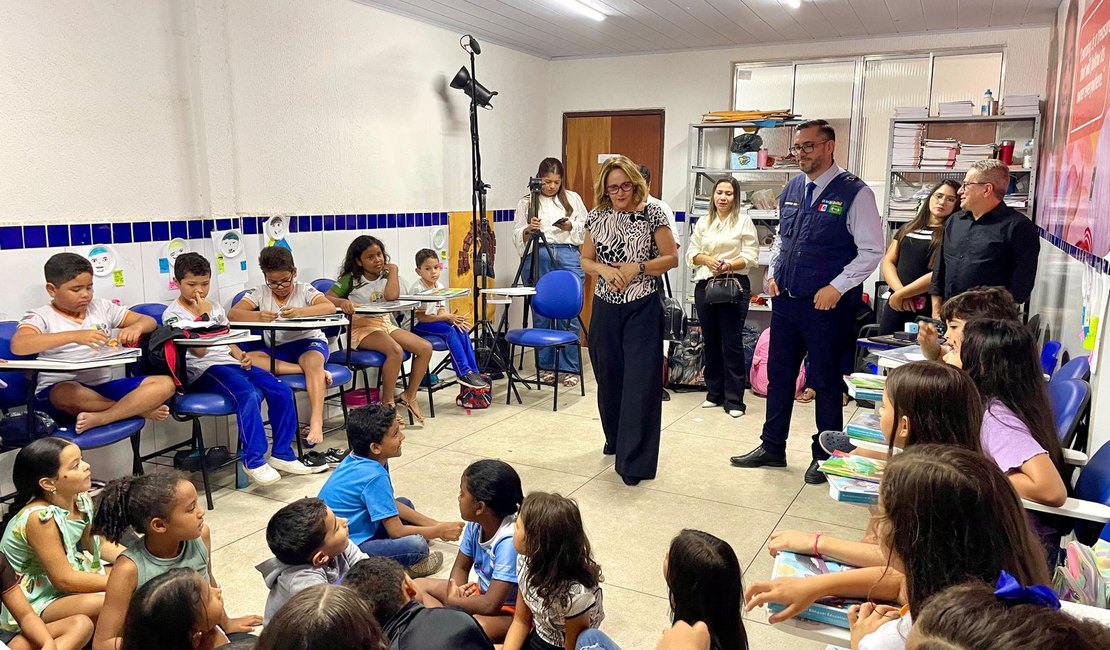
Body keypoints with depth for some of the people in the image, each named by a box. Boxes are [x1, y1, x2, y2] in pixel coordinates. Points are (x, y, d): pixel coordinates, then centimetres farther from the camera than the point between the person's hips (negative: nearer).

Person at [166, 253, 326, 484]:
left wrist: (240, 355, 2)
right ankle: (254, 460, -26)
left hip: (230, 362, 7)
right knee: (249, 394, -35)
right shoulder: (172, 314, -1)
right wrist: (203, 315, -11)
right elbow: (200, 350, -11)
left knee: (282, 391, -13)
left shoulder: (214, 307, 20)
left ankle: (282, 454, -3)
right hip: (203, 370, -7)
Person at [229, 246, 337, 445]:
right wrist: (258, 316, -32)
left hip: (308, 341, -3)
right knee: (247, 358, -26)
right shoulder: (260, 292, 4)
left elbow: (330, 307, -20)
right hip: (276, 349, 3)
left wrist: (299, 312, -38)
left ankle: (316, 421, -43)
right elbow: (233, 314, -10)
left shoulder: (304, 290, -2)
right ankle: (312, 370, -31)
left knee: (313, 361, -37)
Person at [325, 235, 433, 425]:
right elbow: (326, 299, -11)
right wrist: (342, 302, -31)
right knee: (395, 350, -33)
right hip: (361, 327, -6)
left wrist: (392, 270, -6)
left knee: (425, 348, -9)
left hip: (385, 323, 6)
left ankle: (409, 395, 4)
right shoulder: (351, 279, -2)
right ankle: (387, 402, -17)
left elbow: (391, 296, -15)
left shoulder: (386, 275, 7)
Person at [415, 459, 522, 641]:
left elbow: (490, 605, -31)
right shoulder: (475, 525, -9)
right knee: (417, 586, 3)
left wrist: (452, 601, -15)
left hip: (509, 611, -8)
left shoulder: (509, 541, -31)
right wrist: (455, 592, -14)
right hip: (481, 592, 9)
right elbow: (461, 568, 7)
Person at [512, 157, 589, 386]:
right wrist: (529, 229, -13)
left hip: (568, 256, 0)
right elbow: (517, 236, 7)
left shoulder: (573, 198, 14)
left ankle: (571, 368, 4)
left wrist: (570, 226, -5)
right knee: (541, 314, 4)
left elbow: (586, 227, 14)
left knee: (569, 314, -4)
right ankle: (546, 366, 15)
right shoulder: (527, 202, 11)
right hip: (537, 257, 0)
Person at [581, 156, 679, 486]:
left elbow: (671, 258, -4)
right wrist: (604, 270, -11)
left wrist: (637, 268, -16)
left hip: (642, 309, -4)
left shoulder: (652, 214, -4)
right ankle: (616, 440, 38)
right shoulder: (597, 217, 5)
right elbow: (585, 260, 10)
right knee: (609, 379, 14)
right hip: (606, 308, 4)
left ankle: (634, 461, 0)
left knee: (640, 383, -6)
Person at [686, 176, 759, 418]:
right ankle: (714, 393, 22)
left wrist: (728, 265, -20)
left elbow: (751, 257, -4)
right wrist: (707, 259, -11)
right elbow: (691, 253, 9)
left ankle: (734, 400, 2)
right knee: (710, 341, 10)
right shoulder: (703, 222, 12)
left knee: (732, 343, -3)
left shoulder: (744, 221, 1)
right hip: (705, 285, 4)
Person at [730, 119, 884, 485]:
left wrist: (837, 287, -17)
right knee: (778, 375, 14)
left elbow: (871, 251, -11)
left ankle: (824, 457, 24)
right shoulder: (791, 190, 8)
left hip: (827, 305, -6)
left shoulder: (854, 193, -11)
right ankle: (771, 448, 29)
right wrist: (772, 273, 7)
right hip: (785, 301, 6)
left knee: (826, 382, 7)